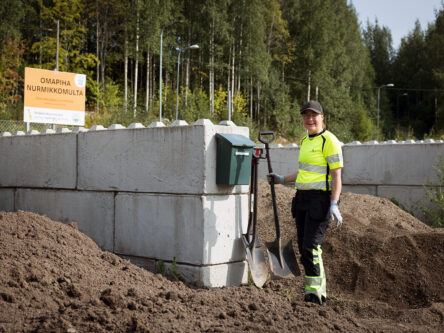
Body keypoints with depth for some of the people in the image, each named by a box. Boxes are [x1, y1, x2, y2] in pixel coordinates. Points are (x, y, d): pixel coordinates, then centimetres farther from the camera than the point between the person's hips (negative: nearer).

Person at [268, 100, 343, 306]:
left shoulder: (329, 141, -10)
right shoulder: (305, 141, 16)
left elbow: (336, 176, -14)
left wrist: (334, 205, -22)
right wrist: (282, 180, 27)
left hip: (320, 199, -9)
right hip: (302, 198, 9)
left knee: (311, 246, -13)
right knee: (303, 247, 8)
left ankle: (313, 293, -4)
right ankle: (320, 293, 17)